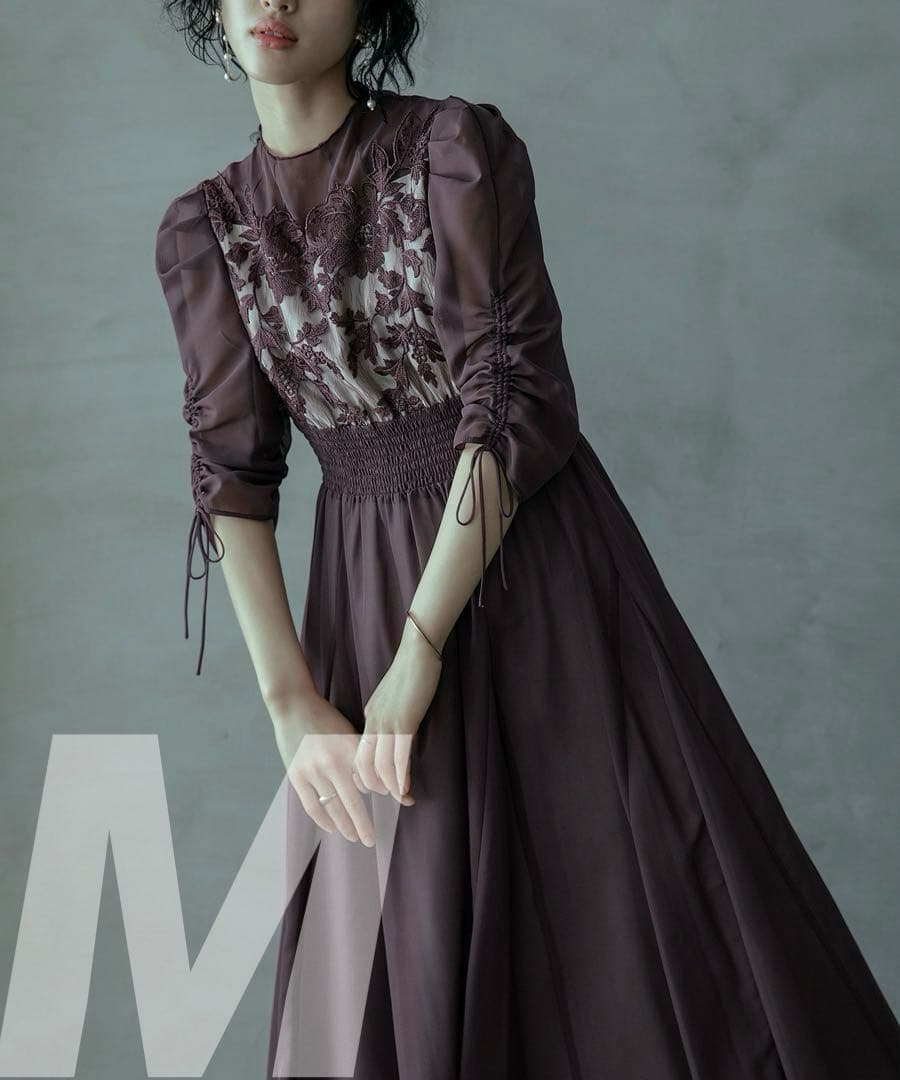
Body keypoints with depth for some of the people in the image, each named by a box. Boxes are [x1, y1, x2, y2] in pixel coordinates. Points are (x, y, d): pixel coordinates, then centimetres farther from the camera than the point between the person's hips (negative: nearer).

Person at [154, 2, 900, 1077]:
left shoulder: (459, 145, -9)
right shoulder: (203, 229, 2)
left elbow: (513, 395, -17)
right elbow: (232, 470, -3)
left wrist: (418, 662, -21)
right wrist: (292, 707, -14)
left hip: (538, 566, -3)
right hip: (368, 586, 3)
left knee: (629, 897, 1)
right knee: (407, 941, 7)